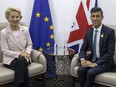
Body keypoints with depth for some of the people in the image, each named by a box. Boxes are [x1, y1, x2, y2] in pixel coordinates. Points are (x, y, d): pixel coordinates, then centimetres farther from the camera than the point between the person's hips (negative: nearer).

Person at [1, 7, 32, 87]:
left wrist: (27, 53, -13)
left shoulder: (25, 30, 4)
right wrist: (19, 54, -20)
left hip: (24, 58, 3)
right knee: (21, 62, -34)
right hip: (10, 59, -2)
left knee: (21, 61, -34)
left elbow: (29, 45, 10)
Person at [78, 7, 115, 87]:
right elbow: (83, 49, 8)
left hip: (105, 62, -4)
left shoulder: (110, 31, -13)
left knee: (91, 72, -30)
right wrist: (83, 59, -14)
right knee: (80, 70, -24)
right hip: (92, 59, 5)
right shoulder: (89, 32, 4)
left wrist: (95, 64, -23)